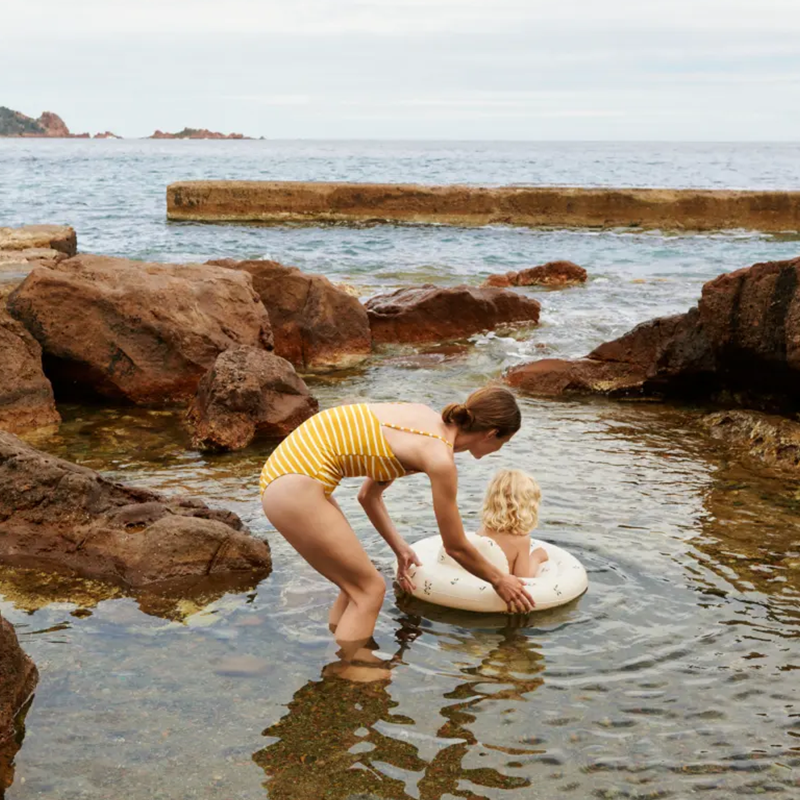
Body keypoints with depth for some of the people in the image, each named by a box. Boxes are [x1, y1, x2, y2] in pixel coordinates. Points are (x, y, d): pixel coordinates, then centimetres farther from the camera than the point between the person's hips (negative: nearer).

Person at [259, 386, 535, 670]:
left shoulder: (428, 420, 13)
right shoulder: (440, 458, -12)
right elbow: (456, 547, 0)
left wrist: (400, 548, 28)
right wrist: (499, 581, 15)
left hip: (287, 465, 9)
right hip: (296, 487, -9)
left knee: (356, 583, 18)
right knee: (370, 589, 2)